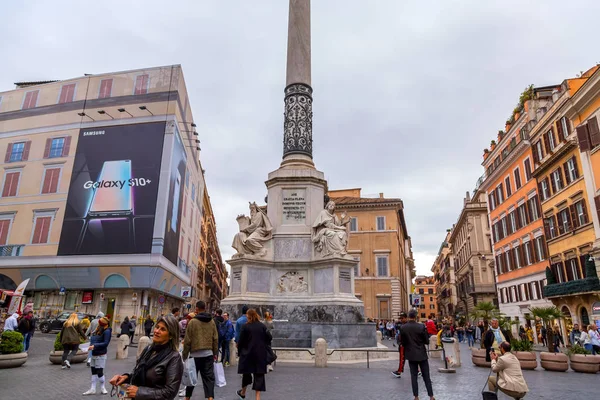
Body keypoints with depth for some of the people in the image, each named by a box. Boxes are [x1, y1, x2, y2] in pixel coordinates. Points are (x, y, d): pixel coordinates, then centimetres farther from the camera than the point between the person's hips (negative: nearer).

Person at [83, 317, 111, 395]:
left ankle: (102, 388, 18)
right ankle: (93, 389, 19)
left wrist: (94, 346, -23)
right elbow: (93, 339, 19)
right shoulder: (97, 330, 7)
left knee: (99, 372, 0)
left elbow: (105, 343, -20)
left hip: (101, 355, -8)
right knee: (94, 372, 12)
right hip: (94, 354, 8)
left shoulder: (107, 331, -17)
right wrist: (91, 344, 0)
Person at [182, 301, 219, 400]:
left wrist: (185, 355, 3)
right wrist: (215, 353, 14)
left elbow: (187, 340, -6)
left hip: (196, 354, -2)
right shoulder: (212, 322, 4)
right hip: (208, 353, 2)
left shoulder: (192, 322, -8)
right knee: (209, 377, 4)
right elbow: (215, 339, 6)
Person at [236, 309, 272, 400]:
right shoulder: (262, 326, -2)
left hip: (248, 354, -1)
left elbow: (241, 341, -8)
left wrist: (239, 350, 9)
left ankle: (243, 393, 35)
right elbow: (269, 338, -3)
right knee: (259, 375, 6)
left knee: (246, 373, 17)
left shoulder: (245, 326, -10)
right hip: (261, 355, 1)